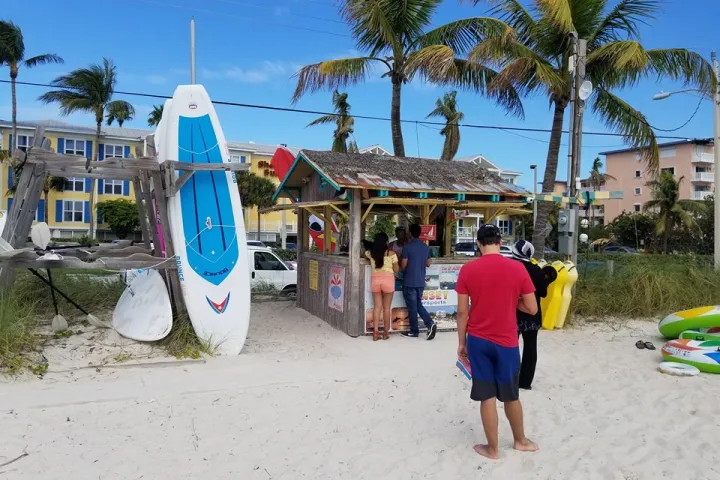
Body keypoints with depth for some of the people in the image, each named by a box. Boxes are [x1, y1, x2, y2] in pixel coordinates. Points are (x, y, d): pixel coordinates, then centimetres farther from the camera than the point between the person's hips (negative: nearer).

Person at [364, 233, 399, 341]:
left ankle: (375, 333, 3)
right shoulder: (391, 253, -4)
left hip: (375, 279, 2)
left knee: (377, 307, 6)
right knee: (386, 308, 7)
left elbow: (365, 254, 29)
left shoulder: (370, 253, 5)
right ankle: (386, 333, 15)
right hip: (388, 279, -2)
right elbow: (396, 269, 0)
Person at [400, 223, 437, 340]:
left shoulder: (407, 247, -14)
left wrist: (400, 260, 9)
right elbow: (428, 264, 14)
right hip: (421, 281, 6)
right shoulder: (426, 247, 5)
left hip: (409, 282, -6)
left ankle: (414, 331, 13)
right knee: (418, 305, 18)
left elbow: (403, 266, -12)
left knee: (412, 307, 4)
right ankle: (430, 323, 2)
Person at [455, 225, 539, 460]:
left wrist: (461, 342, 5)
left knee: (487, 397, 8)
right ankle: (520, 440, 37)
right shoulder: (517, 268, -7)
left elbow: (462, 311, -5)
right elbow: (532, 308, -3)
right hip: (507, 341, 1)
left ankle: (492, 448, 20)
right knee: (511, 396, 18)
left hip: (478, 340, 0)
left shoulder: (467, 270, -7)